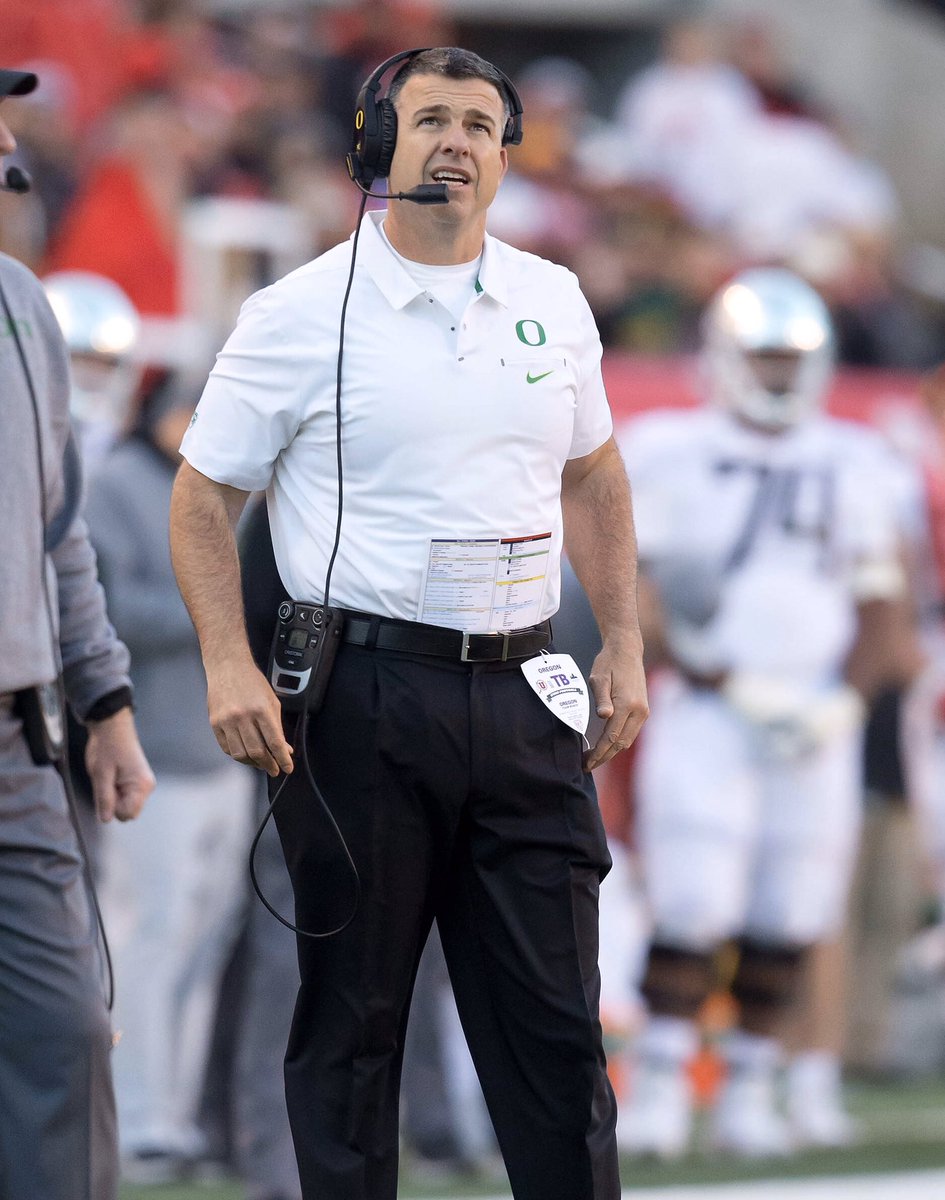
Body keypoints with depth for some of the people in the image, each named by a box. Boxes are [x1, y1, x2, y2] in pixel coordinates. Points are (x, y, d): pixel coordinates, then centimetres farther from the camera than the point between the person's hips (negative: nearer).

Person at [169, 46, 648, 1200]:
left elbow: (593, 477, 23)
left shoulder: (552, 304, 10)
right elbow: (203, 497, 1)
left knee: (555, 1015, 4)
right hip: (362, 701, -4)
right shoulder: (301, 315, -3)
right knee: (350, 1017, 3)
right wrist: (228, 665, -11)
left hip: (519, 697, 4)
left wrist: (623, 645, 14)